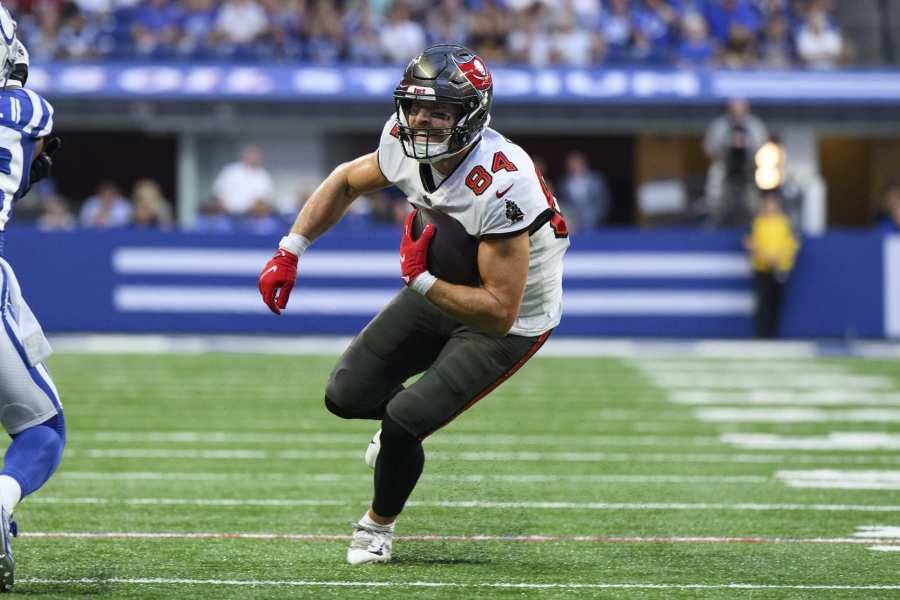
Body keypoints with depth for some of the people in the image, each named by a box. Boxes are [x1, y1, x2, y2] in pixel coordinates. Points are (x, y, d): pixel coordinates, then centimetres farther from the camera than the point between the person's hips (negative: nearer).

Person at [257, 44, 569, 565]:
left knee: (403, 425, -13)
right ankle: (410, 415, 39)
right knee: (347, 396, 4)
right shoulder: (406, 147, -17)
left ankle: (378, 526, 17)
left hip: (511, 322, -7)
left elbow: (499, 313, -35)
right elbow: (347, 182, 7)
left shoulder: (501, 186, -38)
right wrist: (289, 253, 0)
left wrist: (421, 280, -32)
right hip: (440, 291, 7)